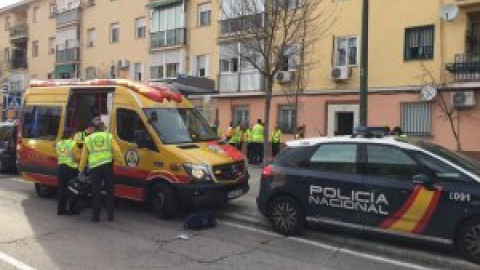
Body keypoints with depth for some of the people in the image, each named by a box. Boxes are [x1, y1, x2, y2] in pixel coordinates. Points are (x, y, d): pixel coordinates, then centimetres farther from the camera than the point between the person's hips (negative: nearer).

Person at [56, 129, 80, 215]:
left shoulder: (59, 144, 9)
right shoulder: (72, 143, -11)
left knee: (62, 189, 10)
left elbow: (57, 157, 14)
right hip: (71, 168, -6)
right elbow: (76, 158, -15)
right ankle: (72, 209, 6)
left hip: (61, 167, 6)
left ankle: (61, 209, 13)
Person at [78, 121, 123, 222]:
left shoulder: (88, 139, 13)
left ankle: (96, 216, 11)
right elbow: (117, 151, -2)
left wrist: (81, 170, 17)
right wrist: (122, 163, 4)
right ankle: (110, 215, 11)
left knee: (96, 193, 8)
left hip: (94, 167, 1)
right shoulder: (109, 136, 9)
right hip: (107, 166, -1)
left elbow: (84, 156, 12)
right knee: (109, 191, 9)